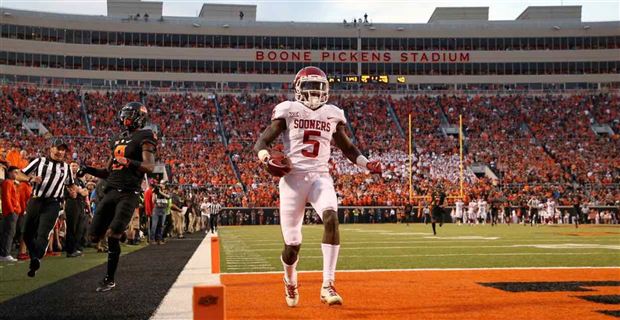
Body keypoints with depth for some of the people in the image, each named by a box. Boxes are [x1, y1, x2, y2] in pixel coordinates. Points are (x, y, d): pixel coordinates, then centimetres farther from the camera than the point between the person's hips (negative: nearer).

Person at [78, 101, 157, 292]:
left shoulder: (144, 138, -3)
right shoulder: (118, 139, 20)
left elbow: (150, 167, -17)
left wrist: (129, 162, -31)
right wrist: (89, 170, 9)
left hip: (129, 193, -7)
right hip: (111, 190, 7)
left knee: (112, 237, -15)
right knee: (94, 236, 1)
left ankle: (109, 280, 0)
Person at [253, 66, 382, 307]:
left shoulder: (332, 115, 11)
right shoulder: (289, 111, 1)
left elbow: (347, 147, 22)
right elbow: (263, 140, -2)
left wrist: (367, 164, 6)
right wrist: (262, 152, -25)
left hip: (320, 177, 2)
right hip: (293, 177, -2)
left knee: (331, 219, -28)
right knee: (292, 244, -2)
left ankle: (328, 286, -25)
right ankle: (290, 282, 32)